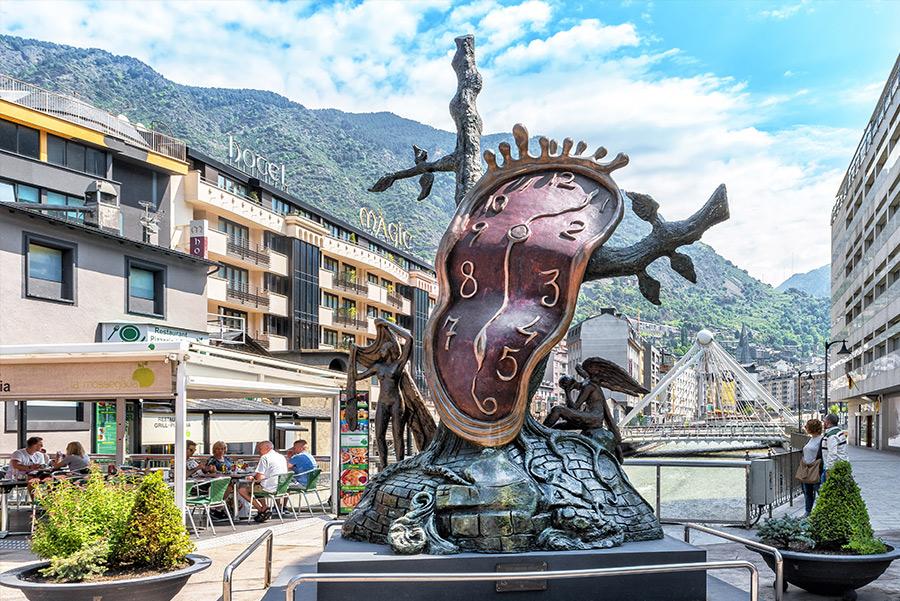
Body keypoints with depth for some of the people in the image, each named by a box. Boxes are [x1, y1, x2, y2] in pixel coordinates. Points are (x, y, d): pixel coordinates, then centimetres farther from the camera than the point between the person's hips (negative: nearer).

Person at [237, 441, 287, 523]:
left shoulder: (265, 458, -11)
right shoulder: (282, 457, 14)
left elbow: (260, 477, -18)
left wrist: (254, 479, 5)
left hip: (270, 488, -9)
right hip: (281, 487, 9)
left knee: (242, 490, 2)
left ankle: (262, 510, 1)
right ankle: (264, 507, 18)